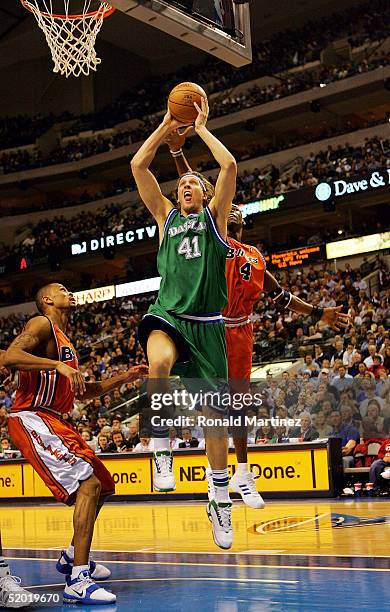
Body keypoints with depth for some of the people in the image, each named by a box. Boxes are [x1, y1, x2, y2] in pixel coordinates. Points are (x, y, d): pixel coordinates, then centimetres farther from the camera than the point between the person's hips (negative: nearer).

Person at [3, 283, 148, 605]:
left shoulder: (64, 341, 23)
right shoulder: (42, 324, -5)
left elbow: (84, 392, 30)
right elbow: (10, 357, -24)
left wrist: (125, 377, 22)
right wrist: (58, 365, -30)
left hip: (53, 421, 10)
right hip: (32, 419, -10)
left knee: (103, 484, 16)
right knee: (88, 485, -21)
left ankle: (72, 556, 29)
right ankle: (77, 581, -23)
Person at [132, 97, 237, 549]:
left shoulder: (214, 215, 12)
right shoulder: (166, 216, 18)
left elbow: (229, 166, -2)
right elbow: (138, 166, 12)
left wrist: (201, 128, 9)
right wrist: (167, 126, 13)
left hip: (205, 324, 0)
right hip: (166, 315, 1)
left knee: (214, 414, 3)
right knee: (158, 362, -37)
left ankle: (220, 502, 16)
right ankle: (162, 450, -21)